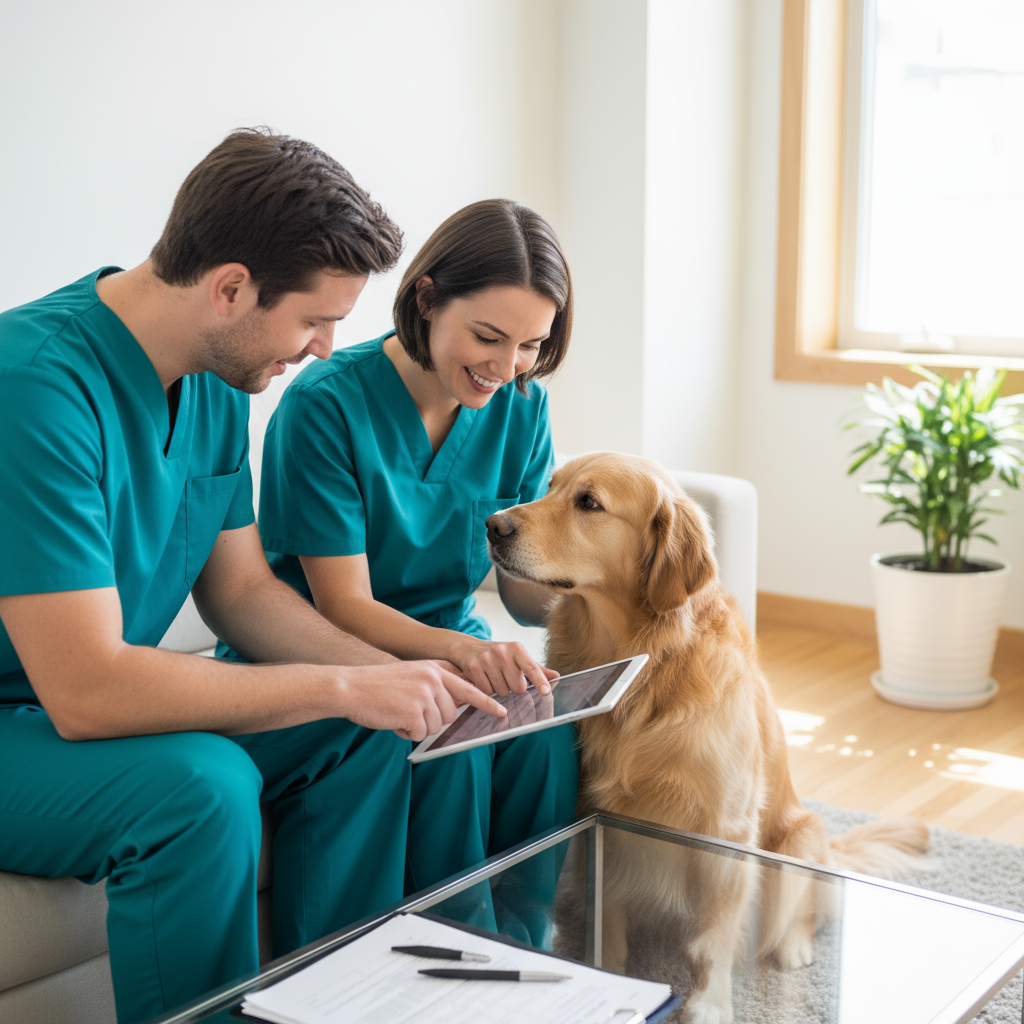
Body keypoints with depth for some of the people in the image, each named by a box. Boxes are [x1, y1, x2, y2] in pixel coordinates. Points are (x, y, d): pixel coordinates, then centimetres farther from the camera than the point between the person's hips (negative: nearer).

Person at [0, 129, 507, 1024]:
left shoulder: (215, 379, -1)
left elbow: (241, 591, 7)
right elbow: (86, 692, -33)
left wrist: (393, 675, -9)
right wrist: (342, 686, -27)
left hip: (102, 698, 8)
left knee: (365, 733, -1)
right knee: (201, 784, -32)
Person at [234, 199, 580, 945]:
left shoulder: (520, 407, -2)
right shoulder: (327, 404, -19)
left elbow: (524, 584, -1)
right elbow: (345, 609, -20)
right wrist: (462, 651, -38)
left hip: (450, 642, 5)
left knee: (546, 729, -26)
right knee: (449, 741, -32)